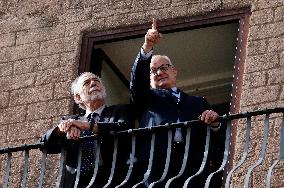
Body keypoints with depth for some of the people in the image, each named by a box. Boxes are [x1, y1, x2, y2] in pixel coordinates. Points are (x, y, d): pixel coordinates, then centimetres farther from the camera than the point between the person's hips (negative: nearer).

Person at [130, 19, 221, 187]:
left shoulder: (198, 103, 29)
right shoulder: (147, 98, 27)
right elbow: (138, 79, 7)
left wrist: (214, 122, -4)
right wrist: (147, 48, -7)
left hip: (191, 167, 1)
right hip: (155, 166, -1)